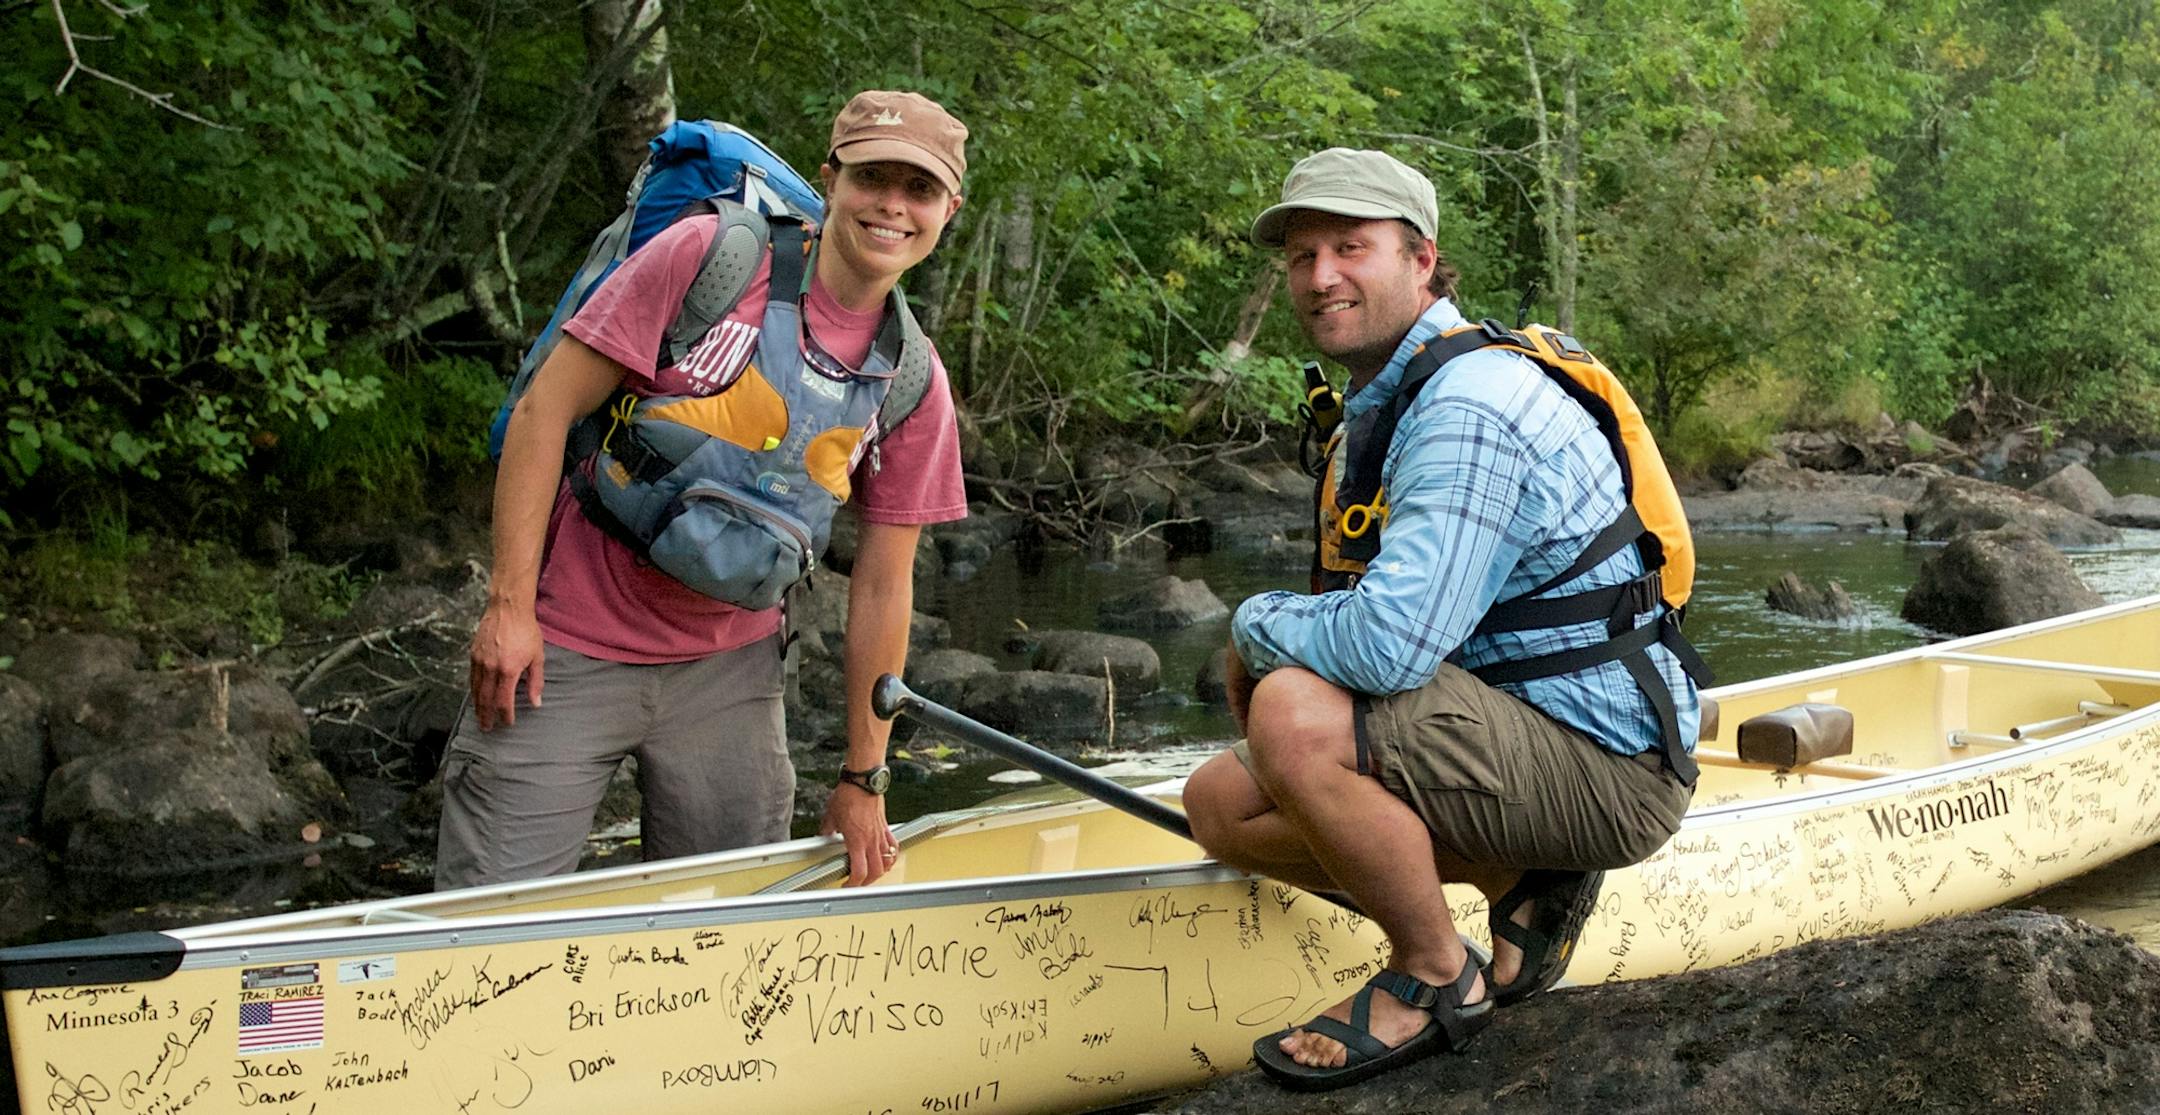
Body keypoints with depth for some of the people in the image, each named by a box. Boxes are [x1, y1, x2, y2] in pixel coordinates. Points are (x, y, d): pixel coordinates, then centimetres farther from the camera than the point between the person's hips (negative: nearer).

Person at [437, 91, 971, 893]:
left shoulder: (917, 386, 2)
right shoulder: (708, 255, -11)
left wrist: (862, 780, 6)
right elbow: (547, 409, -11)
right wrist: (509, 606, -15)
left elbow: (882, 586, 6)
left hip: (727, 674, 4)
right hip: (567, 652, -4)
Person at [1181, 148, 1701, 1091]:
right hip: (1523, 732, 10)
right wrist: (1269, 639, 0)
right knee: (1220, 804, 6)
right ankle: (1518, 882, 10)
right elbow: (1369, 604, 21)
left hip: (1610, 764, -10)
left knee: (1295, 714, -30)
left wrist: (1257, 624, -12)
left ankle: (1437, 978, -8)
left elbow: (1391, 641, -33)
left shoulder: (1469, 405, -23)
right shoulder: (1378, 403, 10)